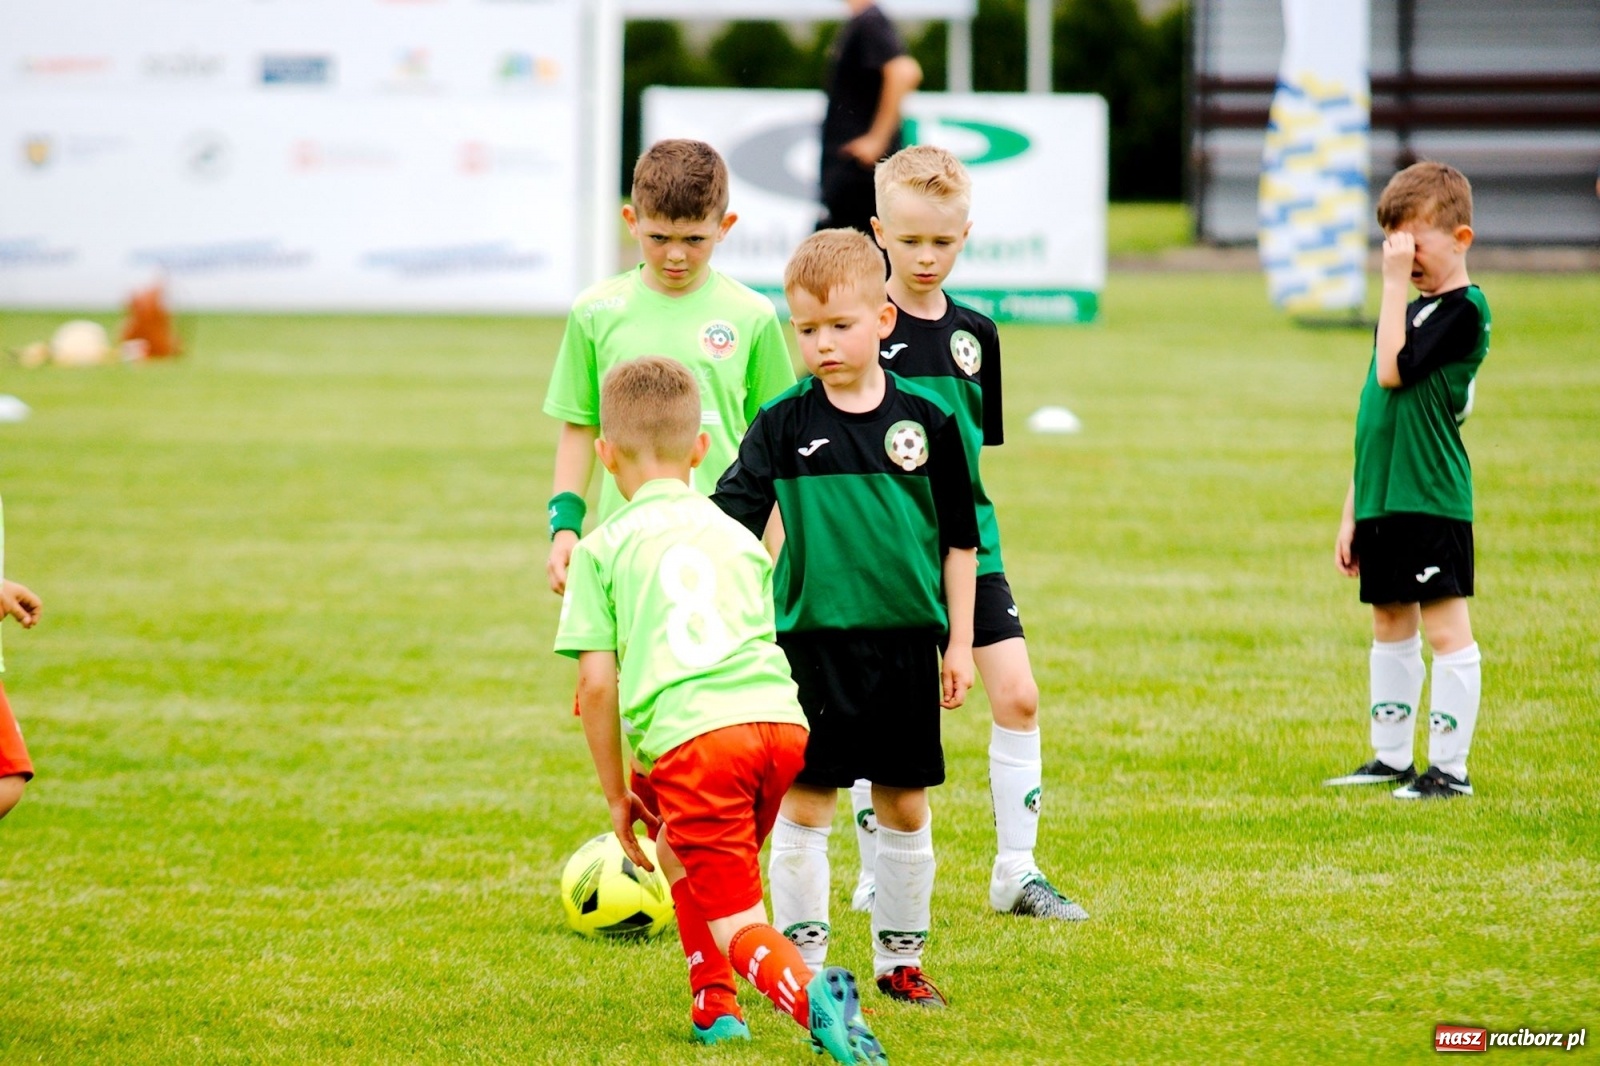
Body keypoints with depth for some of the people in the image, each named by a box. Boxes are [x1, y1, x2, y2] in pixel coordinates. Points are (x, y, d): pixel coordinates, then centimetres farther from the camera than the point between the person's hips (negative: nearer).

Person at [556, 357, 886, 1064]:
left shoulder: (602, 549, 12)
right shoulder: (738, 536, 25)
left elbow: (597, 685, 6)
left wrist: (616, 793, 15)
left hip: (694, 736, -5)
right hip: (782, 719, 5)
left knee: (737, 923, -4)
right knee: (681, 859, 30)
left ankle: (810, 994, -32)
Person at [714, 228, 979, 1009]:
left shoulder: (926, 422, 1)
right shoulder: (783, 425, -2)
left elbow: (959, 539, 7)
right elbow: (727, 524, -4)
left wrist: (959, 643, 6)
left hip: (907, 642, 1)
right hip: (813, 641, -1)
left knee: (904, 806, 8)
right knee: (804, 802, -1)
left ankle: (901, 959, 20)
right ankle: (803, 964, 7)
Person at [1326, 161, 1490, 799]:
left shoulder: (1463, 310, -10)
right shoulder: (1410, 310, 17)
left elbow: (1392, 371, -22)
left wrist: (1396, 283, -16)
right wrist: (1352, 511, 19)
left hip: (1431, 501, -9)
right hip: (1381, 500, 10)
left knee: (1446, 631, -5)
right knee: (1389, 626, 15)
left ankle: (1450, 767, -2)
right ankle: (1392, 757, 25)